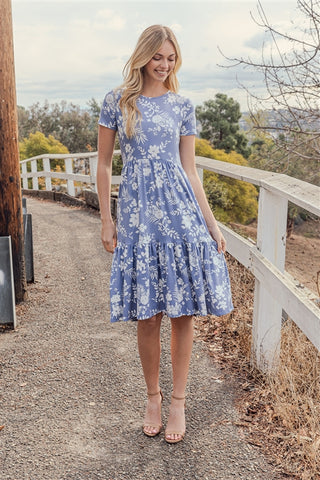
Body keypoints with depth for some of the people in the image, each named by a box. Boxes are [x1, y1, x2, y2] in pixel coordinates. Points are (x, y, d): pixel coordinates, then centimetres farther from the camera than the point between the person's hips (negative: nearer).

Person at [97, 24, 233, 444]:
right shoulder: (117, 101, 6)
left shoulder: (182, 106, 9)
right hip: (137, 213, -1)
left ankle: (178, 400, 18)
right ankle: (153, 396, 24)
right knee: (148, 315, 3)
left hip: (181, 210, 1)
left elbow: (189, 169, 8)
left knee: (183, 311, 2)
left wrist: (211, 222, 3)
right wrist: (106, 220, 1)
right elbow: (104, 164, 7)